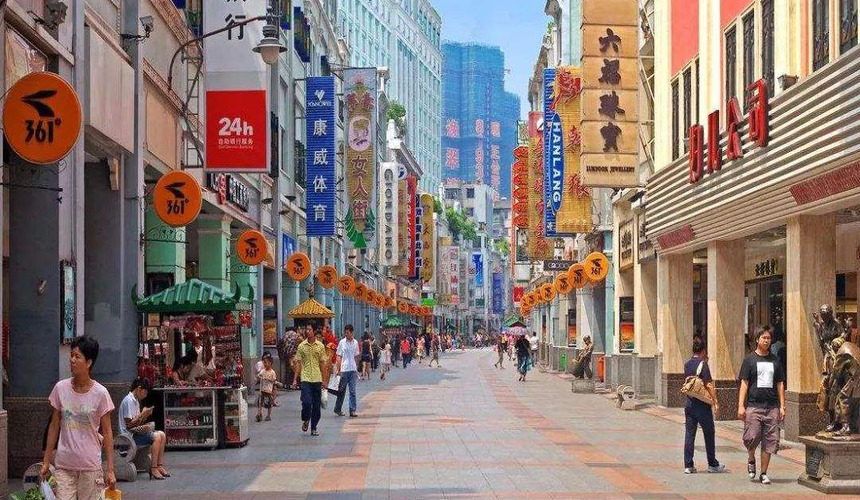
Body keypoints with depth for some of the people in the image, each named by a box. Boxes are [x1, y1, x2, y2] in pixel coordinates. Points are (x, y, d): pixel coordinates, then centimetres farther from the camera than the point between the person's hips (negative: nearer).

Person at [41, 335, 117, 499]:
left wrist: (110, 470, -5)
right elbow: (54, 427, 8)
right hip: (63, 464, 2)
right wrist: (46, 462, 9)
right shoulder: (60, 388, 0)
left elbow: (107, 433, -3)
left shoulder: (100, 393, -6)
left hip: (90, 466, -2)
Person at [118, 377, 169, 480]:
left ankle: (159, 466, -3)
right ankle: (153, 469, -21)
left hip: (136, 432, 10)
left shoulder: (135, 400, 16)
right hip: (129, 436, -10)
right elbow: (129, 424, -19)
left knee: (162, 435, -1)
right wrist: (143, 414, -15)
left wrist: (145, 415, 0)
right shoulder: (128, 401, -15)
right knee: (156, 437, -23)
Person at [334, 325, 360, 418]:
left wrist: (357, 368, 7)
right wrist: (338, 369, -6)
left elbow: (356, 356, 13)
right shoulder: (342, 342, -3)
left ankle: (352, 410, 2)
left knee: (352, 391, 0)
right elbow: (339, 357, -1)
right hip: (344, 370, -2)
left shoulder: (355, 342, 6)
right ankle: (337, 409, 19)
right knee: (342, 390, 5)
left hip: (353, 369, 2)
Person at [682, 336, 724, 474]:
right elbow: (709, 385, -17)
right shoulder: (703, 364, -12)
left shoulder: (687, 364, 8)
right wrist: (715, 401, -12)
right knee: (709, 434, 7)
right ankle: (712, 464, 15)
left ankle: (688, 465, 3)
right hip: (702, 404, -6)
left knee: (689, 434, 5)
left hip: (689, 403, 6)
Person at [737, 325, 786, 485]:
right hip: (753, 405, -3)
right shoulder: (750, 359, 4)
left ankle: (763, 473, 9)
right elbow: (744, 383, 1)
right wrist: (741, 406, -7)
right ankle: (751, 460, 19)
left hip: (772, 406, 3)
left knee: (770, 441, 0)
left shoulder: (775, 360, 13)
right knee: (752, 437, -11)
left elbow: (780, 384, 15)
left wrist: (782, 406, 7)